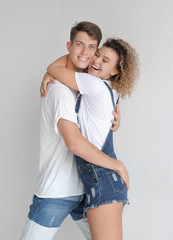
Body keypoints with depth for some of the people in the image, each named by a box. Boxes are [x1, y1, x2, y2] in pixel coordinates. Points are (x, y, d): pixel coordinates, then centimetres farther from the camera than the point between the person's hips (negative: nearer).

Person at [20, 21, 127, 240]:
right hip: (54, 192, -8)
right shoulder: (60, 89, -19)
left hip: (84, 189, 8)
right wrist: (118, 165, -21)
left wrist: (114, 118, -2)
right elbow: (74, 142, -31)